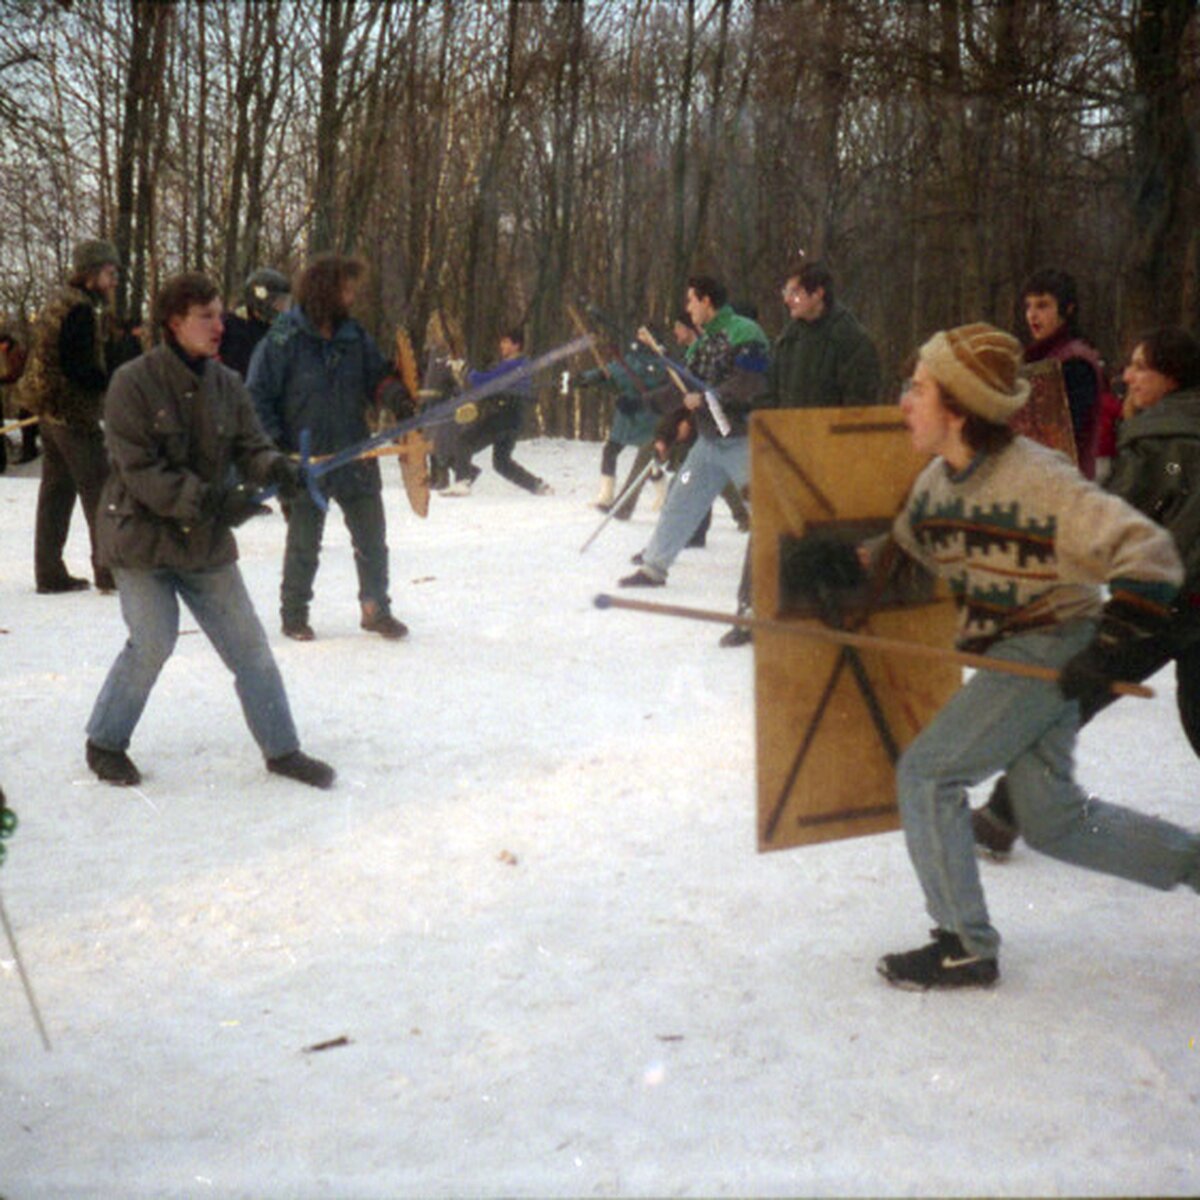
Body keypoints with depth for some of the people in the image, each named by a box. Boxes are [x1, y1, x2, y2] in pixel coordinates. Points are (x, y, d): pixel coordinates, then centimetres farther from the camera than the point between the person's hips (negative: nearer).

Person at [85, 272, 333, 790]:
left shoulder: (225, 383, 1)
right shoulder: (134, 383, -15)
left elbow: (249, 446, 0)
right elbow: (139, 470, -19)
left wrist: (275, 467, -24)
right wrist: (210, 500, -28)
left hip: (206, 542, 5)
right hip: (142, 534, -5)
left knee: (248, 644, 5)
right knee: (153, 642, -8)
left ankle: (282, 750, 17)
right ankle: (105, 743, 16)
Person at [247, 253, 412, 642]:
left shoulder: (356, 337, 4)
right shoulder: (284, 340, -11)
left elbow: (377, 378, 8)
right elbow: (257, 397, -8)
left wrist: (394, 396, -15)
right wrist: (276, 446, -14)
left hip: (356, 458, 4)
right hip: (306, 462, -4)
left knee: (372, 537, 8)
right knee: (304, 544, 9)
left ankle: (376, 608, 24)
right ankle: (294, 613, 25)